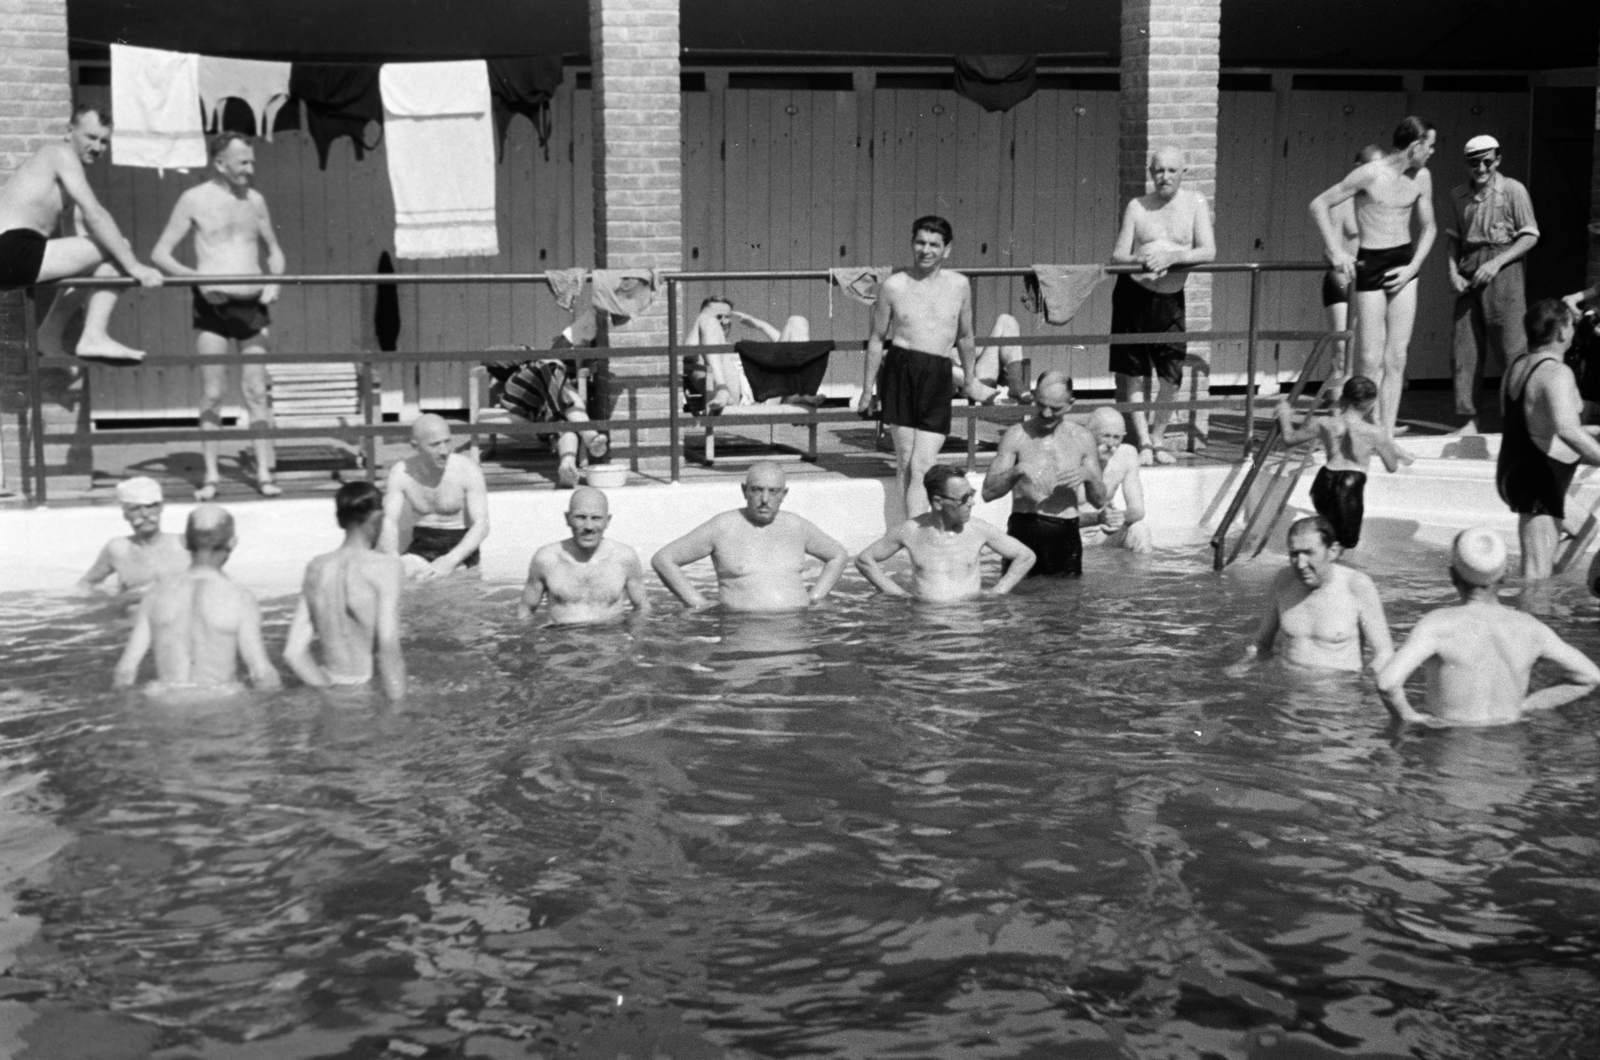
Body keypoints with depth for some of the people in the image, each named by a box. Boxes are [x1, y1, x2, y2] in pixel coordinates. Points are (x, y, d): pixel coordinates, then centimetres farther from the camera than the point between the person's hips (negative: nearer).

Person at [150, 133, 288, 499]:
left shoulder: (255, 200, 10)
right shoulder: (194, 200, -1)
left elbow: (273, 251, 21)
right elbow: (160, 253, -1)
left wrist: (274, 280, 1)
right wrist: (196, 277, -16)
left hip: (252, 304, 3)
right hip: (212, 305, -3)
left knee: (257, 392, 2)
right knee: (212, 394, -1)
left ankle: (264, 472, 4)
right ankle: (211, 474, 5)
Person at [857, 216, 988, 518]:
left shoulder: (959, 285, 8)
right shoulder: (893, 286, 3)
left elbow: (964, 337, 22)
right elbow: (877, 339, 11)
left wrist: (970, 381, 30)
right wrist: (867, 390, 13)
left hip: (939, 376, 1)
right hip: (900, 369, -1)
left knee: (921, 467, -8)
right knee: (904, 461, 1)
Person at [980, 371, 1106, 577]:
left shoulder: (1082, 439, 10)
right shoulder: (1017, 435, 1)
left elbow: (1099, 501, 11)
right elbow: (988, 492, -5)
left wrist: (1088, 476, -8)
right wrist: (1017, 471, -21)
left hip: (1066, 536, 2)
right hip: (1024, 531, -2)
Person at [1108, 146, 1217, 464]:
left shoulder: (1194, 203, 0)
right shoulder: (1137, 206, 1)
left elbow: (1209, 252, -9)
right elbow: (1117, 255, -1)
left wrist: (1171, 257, -24)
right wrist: (1140, 260, -23)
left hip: (1171, 298, 0)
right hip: (1134, 294, 0)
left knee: (1173, 375, -4)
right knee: (1133, 373, 2)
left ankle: (1157, 437, 16)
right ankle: (1143, 441, 13)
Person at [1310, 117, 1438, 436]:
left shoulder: (1422, 178, 5)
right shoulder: (1369, 174, -13)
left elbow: (1427, 227, 15)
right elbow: (1319, 205, -8)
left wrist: (1413, 267, 1)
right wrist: (1336, 251, -14)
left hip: (1404, 264, 5)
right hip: (1371, 264, -5)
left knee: (1396, 358, 3)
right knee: (1371, 359, -7)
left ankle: (1387, 436, 7)